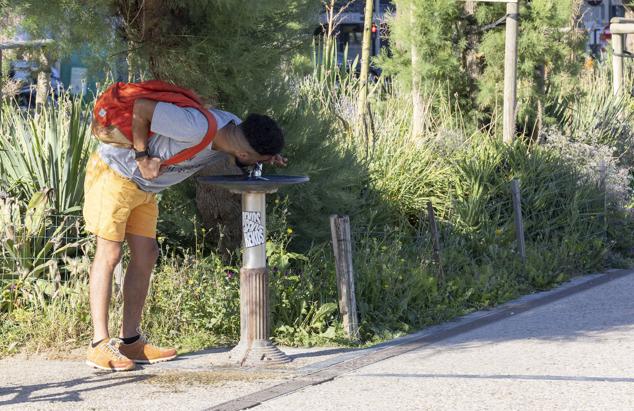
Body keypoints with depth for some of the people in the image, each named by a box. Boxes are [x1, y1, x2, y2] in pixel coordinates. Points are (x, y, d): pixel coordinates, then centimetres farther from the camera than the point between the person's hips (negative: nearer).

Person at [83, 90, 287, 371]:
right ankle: (100, 346, -9)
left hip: (143, 185, 9)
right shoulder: (195, 127, -35)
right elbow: (138, 108, -30)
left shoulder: (234, 127, -9)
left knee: (145, 254, 6)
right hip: (112, 172, -9)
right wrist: (142, 158, -25)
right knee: (109, 253, -10)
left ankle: (131, 342, 11)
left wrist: (268, 158, -8)